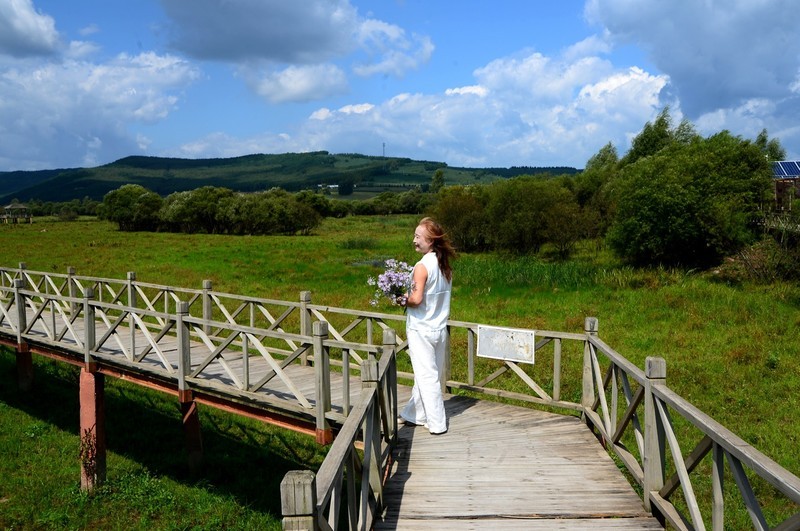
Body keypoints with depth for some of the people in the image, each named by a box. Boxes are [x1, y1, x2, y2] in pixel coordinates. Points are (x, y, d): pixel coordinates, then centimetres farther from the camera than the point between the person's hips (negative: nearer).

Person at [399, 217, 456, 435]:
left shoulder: (423, 266, -19)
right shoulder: (445, 265, 5)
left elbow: (416, 299, -24)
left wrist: (403, 300, -5)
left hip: (421, 329, -8)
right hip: (440, 327, 8)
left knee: (427, 376, 2)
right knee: (431, 374, 15)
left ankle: (436, 423, 9)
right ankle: (413, 413, 30)